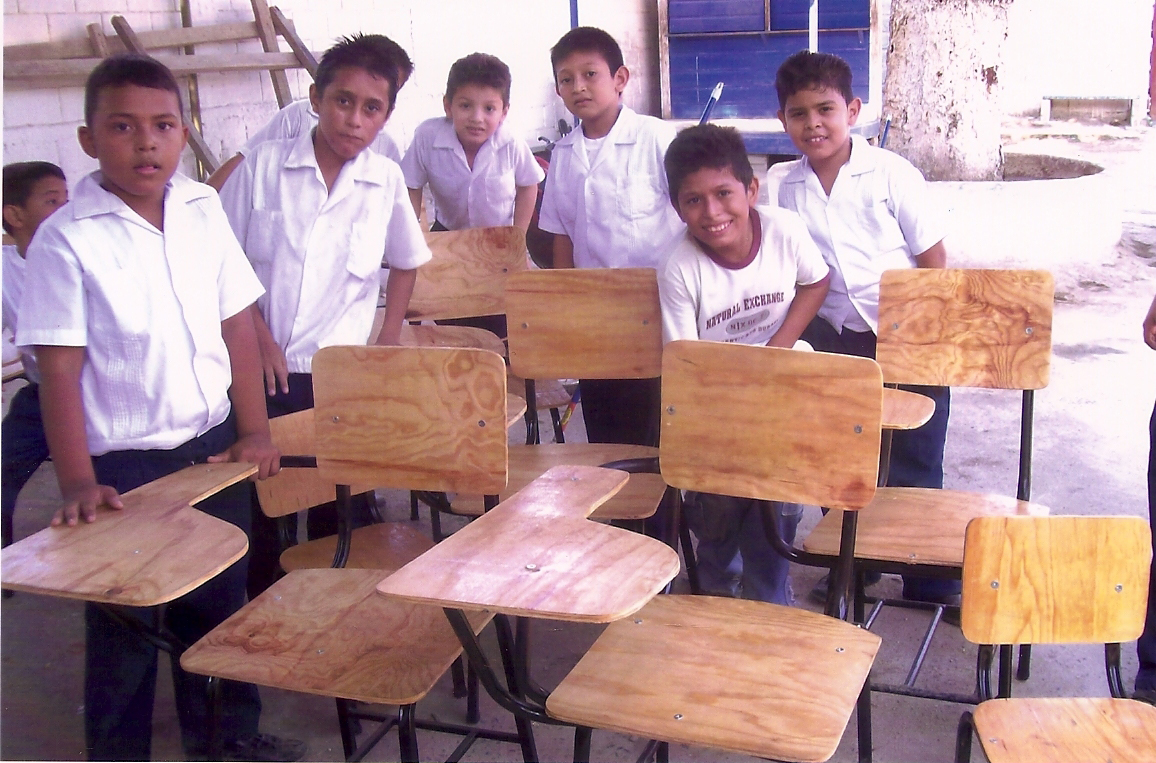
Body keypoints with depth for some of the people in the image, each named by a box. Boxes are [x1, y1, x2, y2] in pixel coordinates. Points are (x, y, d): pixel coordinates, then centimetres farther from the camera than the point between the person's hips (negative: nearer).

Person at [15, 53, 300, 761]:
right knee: (124, 627, 9)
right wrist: (78, 482, -16)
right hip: (125, 464, -4)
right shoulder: (67, 239, -13)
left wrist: (254, 430, 3)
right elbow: (59, 368, -13)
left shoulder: (203, 210, -1)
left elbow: (238, 323, 5)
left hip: (213, 447, 5)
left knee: (221, 604, 20)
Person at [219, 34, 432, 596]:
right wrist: (259, 337, -6)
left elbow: (406, 264, 15)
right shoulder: (263, 165, -3)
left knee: (341, 512, 8)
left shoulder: (387, 181, 0)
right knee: (255, 503, 9)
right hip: (262, 371, 0)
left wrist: (388, 341, 7)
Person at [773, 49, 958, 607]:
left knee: (914, 469, 7)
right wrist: (793, 335, 2)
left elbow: (934, 261, -6)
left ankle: (929, 580, 23)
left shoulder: (891, 174, -10)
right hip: (834, 341, 3)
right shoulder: (789, 188, -1)